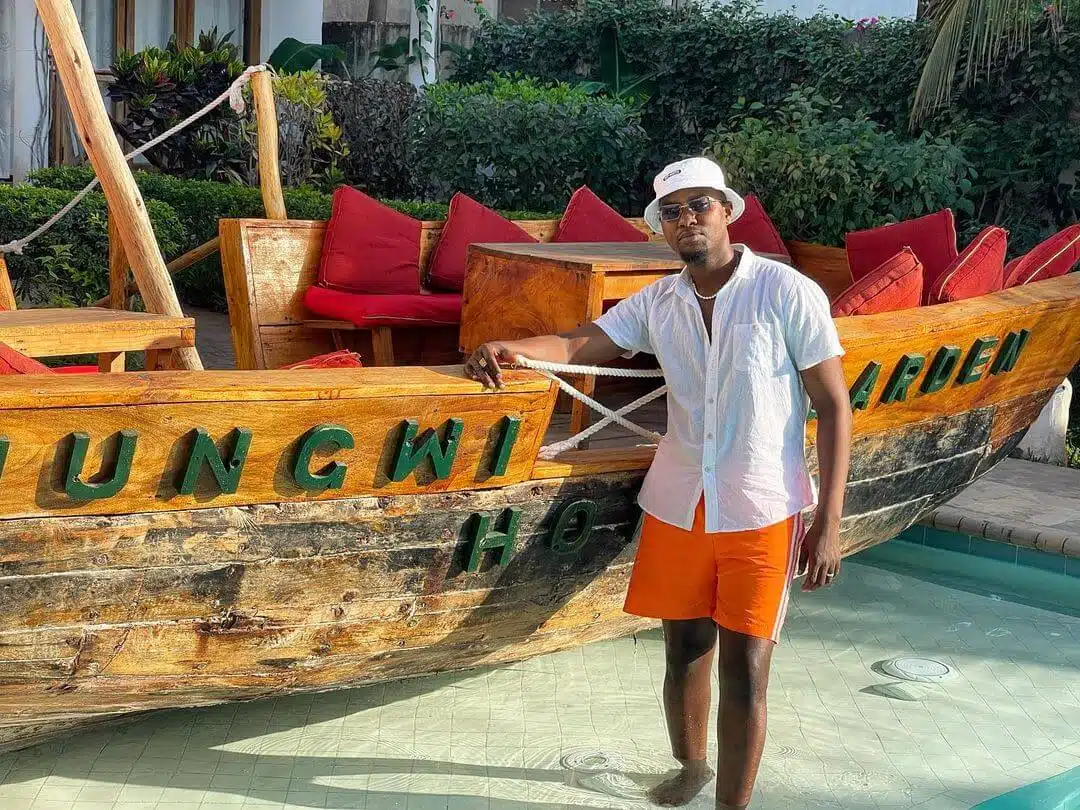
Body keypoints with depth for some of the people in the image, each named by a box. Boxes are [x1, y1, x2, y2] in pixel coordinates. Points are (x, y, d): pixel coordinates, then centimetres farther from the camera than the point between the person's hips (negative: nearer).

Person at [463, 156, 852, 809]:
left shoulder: (788, 292, -9)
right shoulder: (657, 303, 3)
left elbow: (834, 406, -8)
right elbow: (576, 346, -5)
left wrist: (829, 523, -11)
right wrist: (511, 348, -28)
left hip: (761, 512, -4)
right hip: (677, 505, 4)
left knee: (744, 670, -1)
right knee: (684, 650, 16)